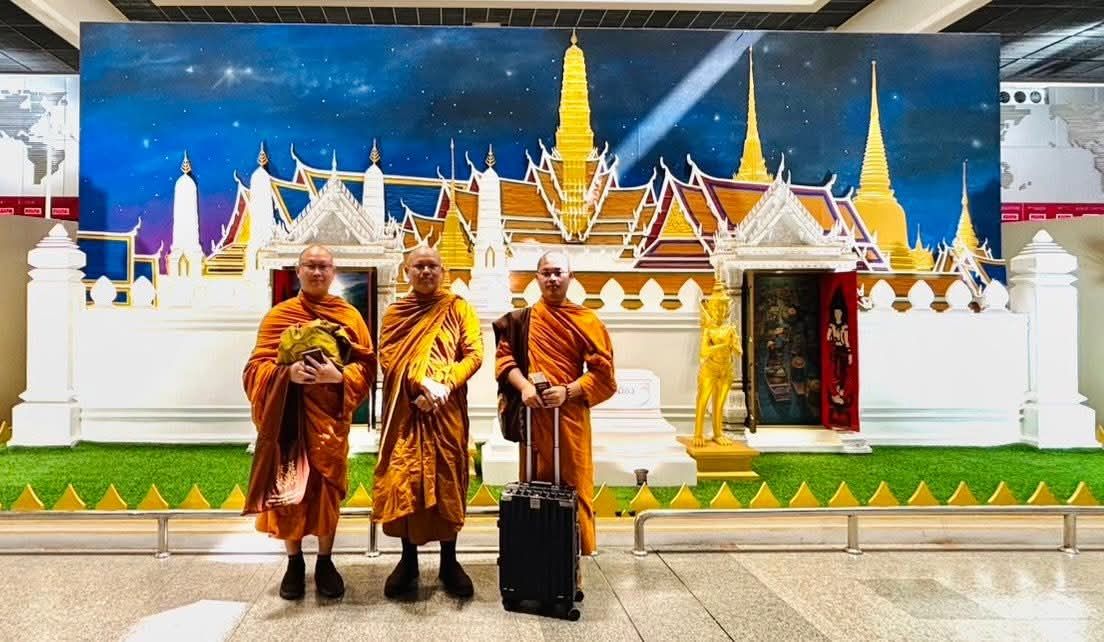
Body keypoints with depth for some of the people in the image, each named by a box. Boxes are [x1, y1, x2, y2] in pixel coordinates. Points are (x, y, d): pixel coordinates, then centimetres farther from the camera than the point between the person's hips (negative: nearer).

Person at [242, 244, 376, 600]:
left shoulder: (349, 316, 5)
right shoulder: (277, 315, 4)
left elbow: (367, 365, 0)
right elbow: (256, 367, -2)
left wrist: (339, 376, -20)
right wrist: (287, 372, -22)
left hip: (330, 418, 0)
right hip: (288, 418, 0)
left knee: (327, 489, 6)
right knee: (288, 488, 4)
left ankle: (325, 562, 21)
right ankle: (294, 563, 20)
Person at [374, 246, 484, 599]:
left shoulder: (459, 309, 7)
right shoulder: (394, 313, 10)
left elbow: (474, 354, -2)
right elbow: (387, 358, -1)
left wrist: (444, 385, -16)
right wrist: (421, 386, -17)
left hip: (448, 410, -1)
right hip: (406, 410, 1)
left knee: (448, 479, 2)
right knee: (404, 479, 1)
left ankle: (449, 562, 14)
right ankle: (408, 560, 15)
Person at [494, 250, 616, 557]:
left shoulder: (587, 321, 2)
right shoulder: (520, 320, 8)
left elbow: (602, 372, -2)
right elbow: (504, 357, 1)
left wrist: (568, 391, -15)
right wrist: (524, 386, -16)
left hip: (570, 414, -1)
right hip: (533, 413, 2)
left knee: (572, 486, 3)